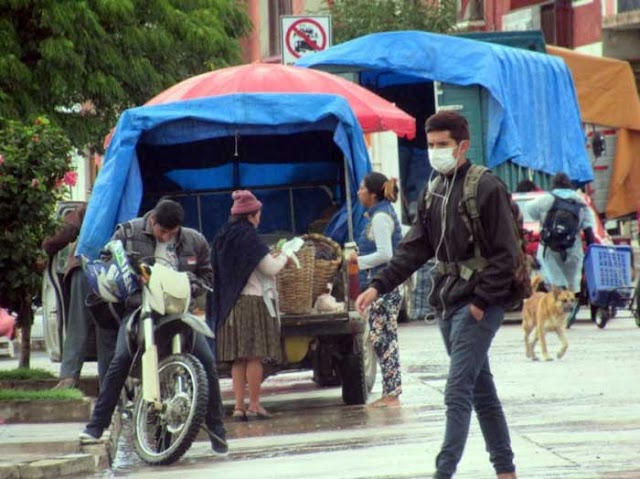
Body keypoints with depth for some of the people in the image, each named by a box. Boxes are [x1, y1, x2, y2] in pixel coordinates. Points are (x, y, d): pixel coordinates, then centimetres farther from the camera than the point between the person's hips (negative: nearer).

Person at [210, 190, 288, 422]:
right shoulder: (248, 235, -11)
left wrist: (271, 258, 21)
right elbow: (270, 268, -11)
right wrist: (283, 258, 8)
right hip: (253, 300, -7)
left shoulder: (223, 236, 10)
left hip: (229, 305, 7)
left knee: (238, 359, 7)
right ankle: (254, 405, -5)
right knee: (254, 356, -4)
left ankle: (239, 406, 4)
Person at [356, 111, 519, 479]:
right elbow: (415, 248, 12)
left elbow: (506, 254, -14)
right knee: (481, 390, 13)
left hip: (479, 303, -8)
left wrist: (482, 300, -17)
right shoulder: (435, 192, 13)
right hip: (449, 302, 8)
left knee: (458, 392, -12)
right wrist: (379, 286, 2)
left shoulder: (487, 188, -11)